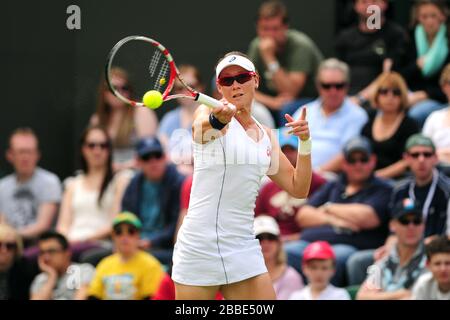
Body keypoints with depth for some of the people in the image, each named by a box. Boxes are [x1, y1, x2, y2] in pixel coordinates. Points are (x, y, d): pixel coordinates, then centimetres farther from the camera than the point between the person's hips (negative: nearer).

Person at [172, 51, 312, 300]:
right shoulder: (210, 111, -3)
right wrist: (216, 120, -53)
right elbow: (199, 128, -29)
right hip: (199, 249, -5)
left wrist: (305, 142, 1)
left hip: (243, 249, 5)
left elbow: (298, 188, 15)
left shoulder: (265, 135, 14)